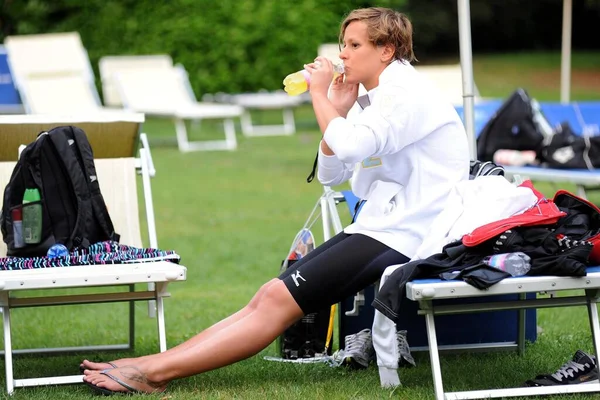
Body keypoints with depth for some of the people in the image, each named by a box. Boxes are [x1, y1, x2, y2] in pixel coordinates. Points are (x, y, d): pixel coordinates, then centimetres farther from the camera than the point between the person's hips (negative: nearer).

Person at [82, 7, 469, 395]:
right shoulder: (375, 99, 19)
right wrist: (338, 110, 5)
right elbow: (331, 174, 17)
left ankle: (154, 373, -21)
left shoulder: (408, 93, -12)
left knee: (280, 300, -16)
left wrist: (319, 94, -13)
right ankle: (152, 363, -9)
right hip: (380, 225, 10)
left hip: (403, 236, -10)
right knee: (269, 295, -2)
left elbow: (350, 146, -27)